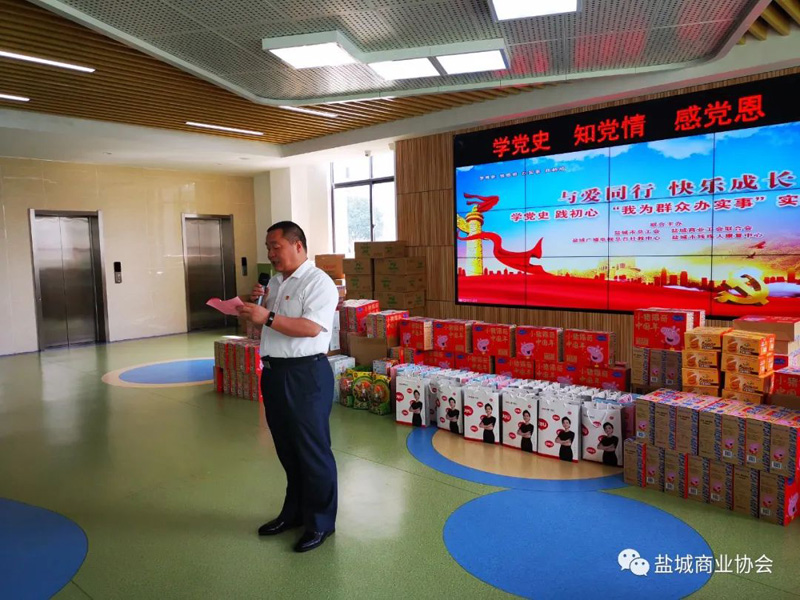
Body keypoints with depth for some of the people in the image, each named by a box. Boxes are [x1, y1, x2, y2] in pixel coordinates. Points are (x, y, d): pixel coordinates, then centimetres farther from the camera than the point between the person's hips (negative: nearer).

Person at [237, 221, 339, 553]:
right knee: (287, 450, 19)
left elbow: (311, 327, -24)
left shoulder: (318, 282, -12)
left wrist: (267, 317, -25)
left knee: (312, 451, 3)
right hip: (273, 373, 9)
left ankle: (320, 522, 19)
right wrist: (256, 304, 4)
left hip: (305, 375, -8)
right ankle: (294, 512, 36)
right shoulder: (275, 282, 14)